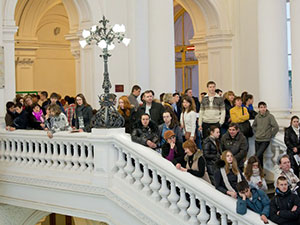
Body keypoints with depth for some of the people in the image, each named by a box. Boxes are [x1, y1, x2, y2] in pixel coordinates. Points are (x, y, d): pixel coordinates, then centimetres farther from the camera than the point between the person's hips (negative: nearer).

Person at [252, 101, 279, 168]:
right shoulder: (257, 116, 5)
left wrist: (271, 135, -6)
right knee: (260, 157, 9)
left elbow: (276, 127, -15)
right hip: (257, 140, 5)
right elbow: (253, 125, 25)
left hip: (265, 140, -5)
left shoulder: (270, 116, -10)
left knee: (258, 155, -19)